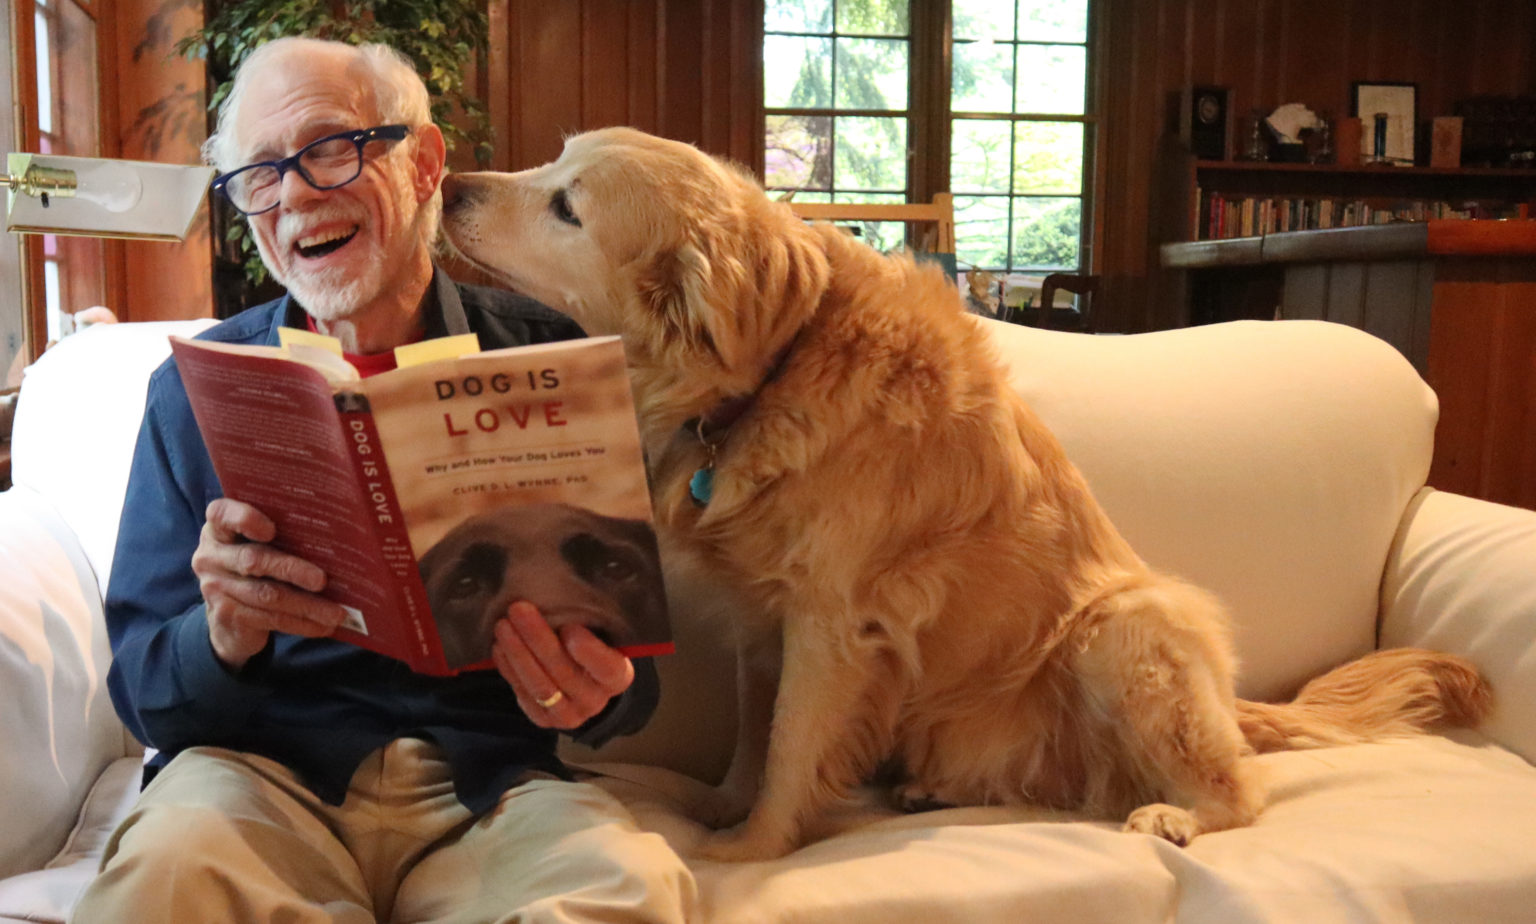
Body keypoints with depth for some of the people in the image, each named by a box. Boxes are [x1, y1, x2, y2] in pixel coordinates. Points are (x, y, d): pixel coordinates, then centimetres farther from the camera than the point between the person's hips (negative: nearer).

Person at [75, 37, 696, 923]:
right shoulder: (196, 389, 5)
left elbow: (630, 669, 4)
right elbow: (145, 696, 4)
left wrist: (593, 692, -21)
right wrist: (223, 637, -20)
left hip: (486, 780, 0)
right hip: (260, 769, 1)